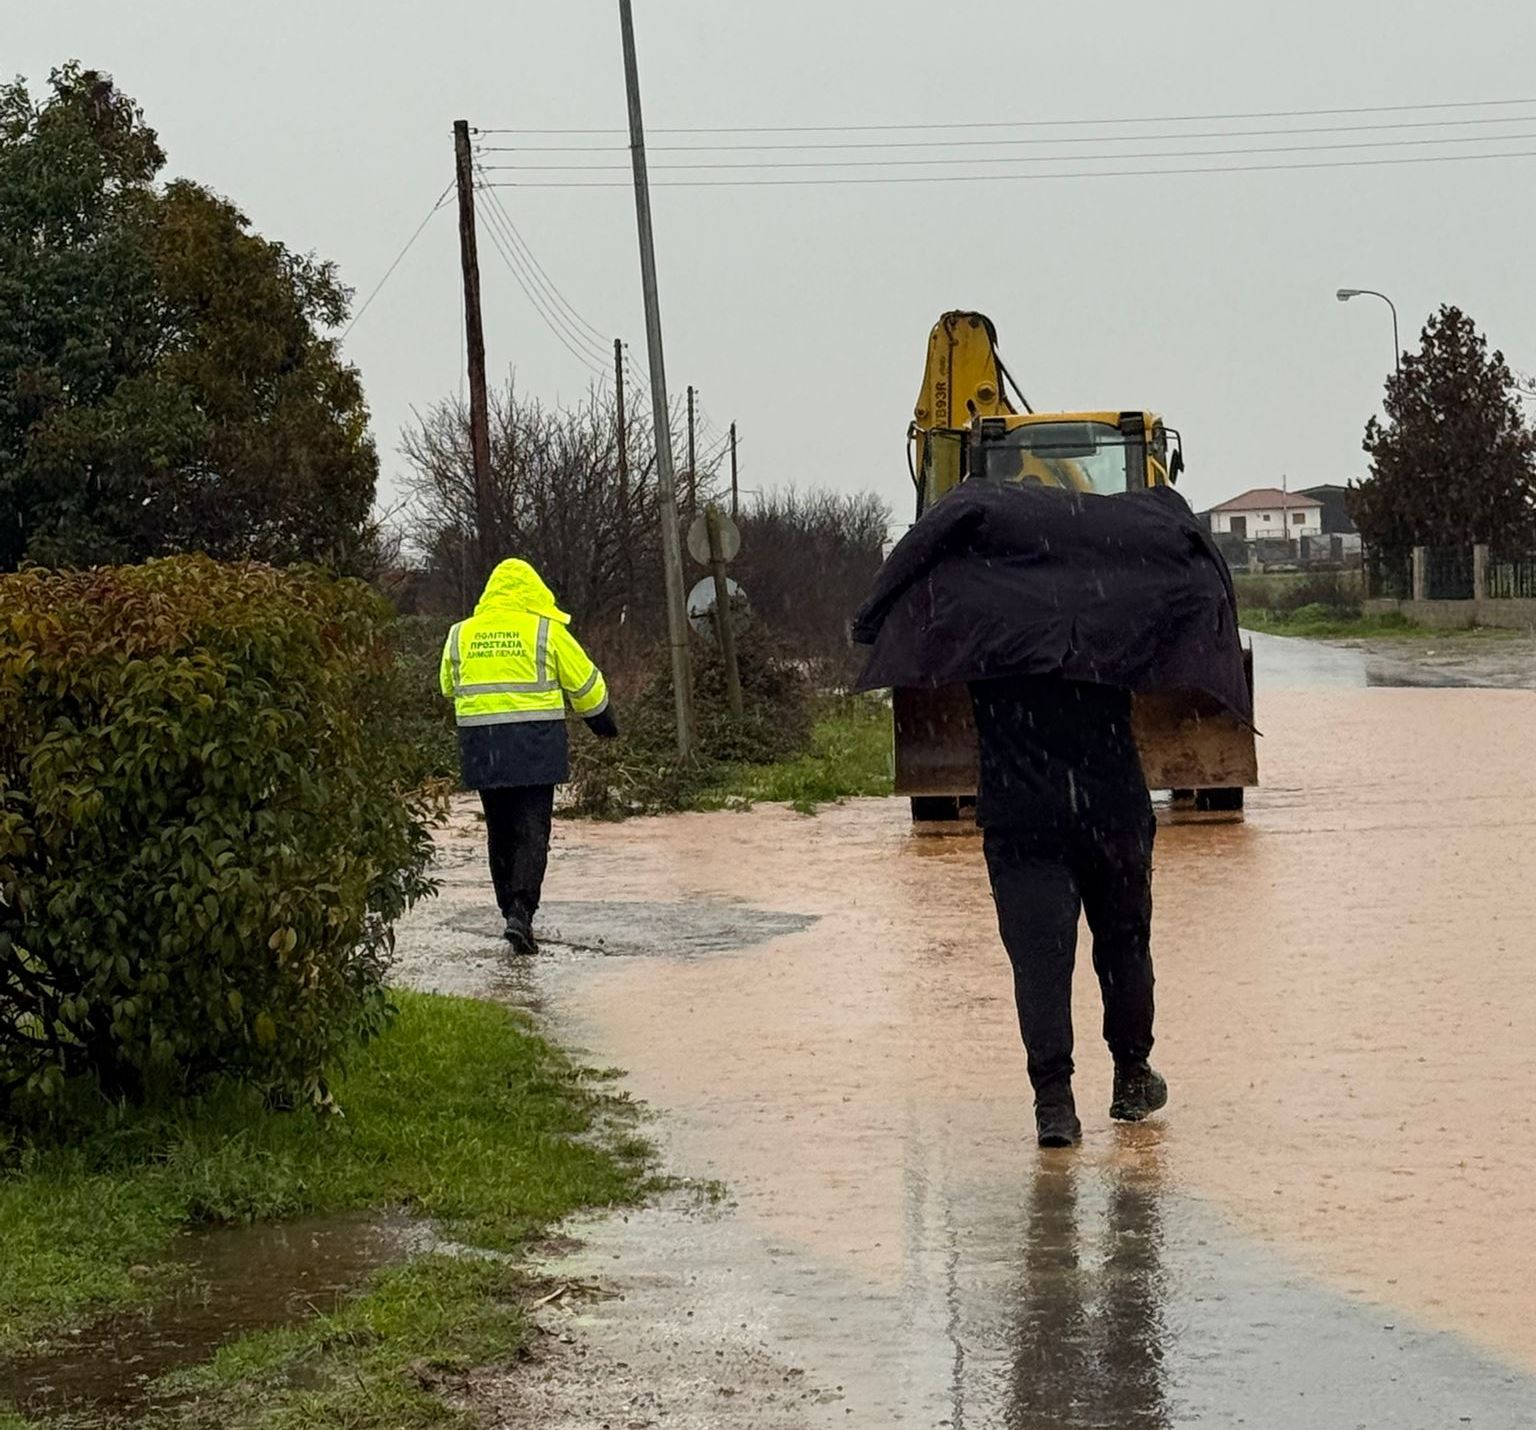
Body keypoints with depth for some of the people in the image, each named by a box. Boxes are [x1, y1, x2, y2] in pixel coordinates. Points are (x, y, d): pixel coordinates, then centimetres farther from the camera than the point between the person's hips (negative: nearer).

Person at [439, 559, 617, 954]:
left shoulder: (461, 635, 8)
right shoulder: (545, 630, -2)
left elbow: (448, 687, 19)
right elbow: (584, 684, 4)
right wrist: (603, 724, 21)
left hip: (481, 747, 3)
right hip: (534, 742, -3)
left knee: (500, 831, 14)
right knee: (531, 829, -3)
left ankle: (511, 910, 18)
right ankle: (521, 911, -17)